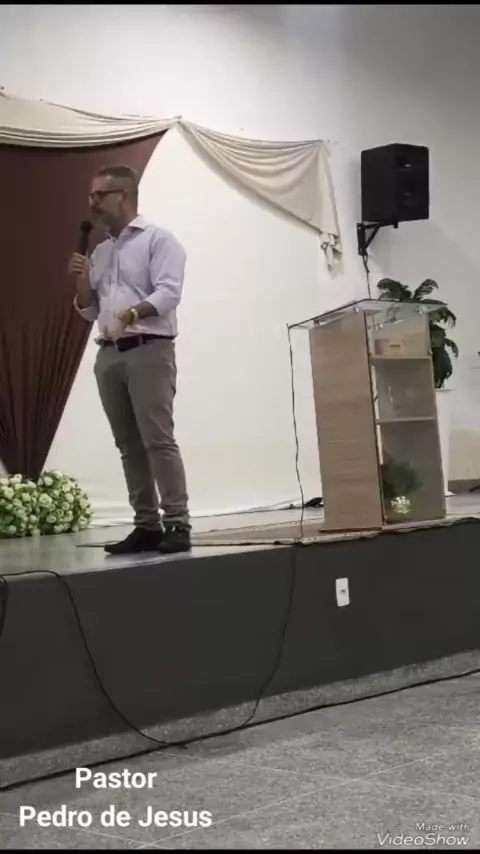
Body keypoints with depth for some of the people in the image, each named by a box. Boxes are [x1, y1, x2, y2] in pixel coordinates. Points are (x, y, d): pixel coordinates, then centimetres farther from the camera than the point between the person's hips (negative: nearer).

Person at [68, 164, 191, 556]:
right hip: (109, 354, 7)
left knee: (158, 440, -12)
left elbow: (169, 292, -14)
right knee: (128, 445, 4)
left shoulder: (157, 239, 0)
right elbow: (88, 311, 21)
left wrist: (135, 312, -30)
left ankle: (177, 524, -11)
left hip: (149, 350, -7)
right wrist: (82, 281, 2)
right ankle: (147, 525, 7)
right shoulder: (100, 252, 20)